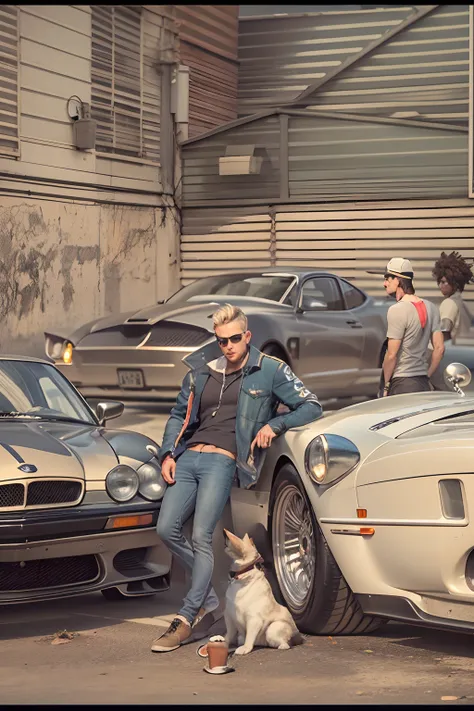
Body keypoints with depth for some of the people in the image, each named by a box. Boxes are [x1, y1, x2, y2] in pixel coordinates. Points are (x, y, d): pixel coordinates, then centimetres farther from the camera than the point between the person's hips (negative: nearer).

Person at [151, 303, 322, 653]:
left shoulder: (270, 371, 7)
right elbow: (179, 415, 27)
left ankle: (187, 619, -9)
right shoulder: (201, 372, 21)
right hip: (188, 457, 5)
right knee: (167, 529, -7)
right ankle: (209, 601, 10)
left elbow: (311, 406, 5)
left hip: (223, 461, -5)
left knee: (202, 538, -16)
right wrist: (168, 454, 10)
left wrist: (274, 424, -10)